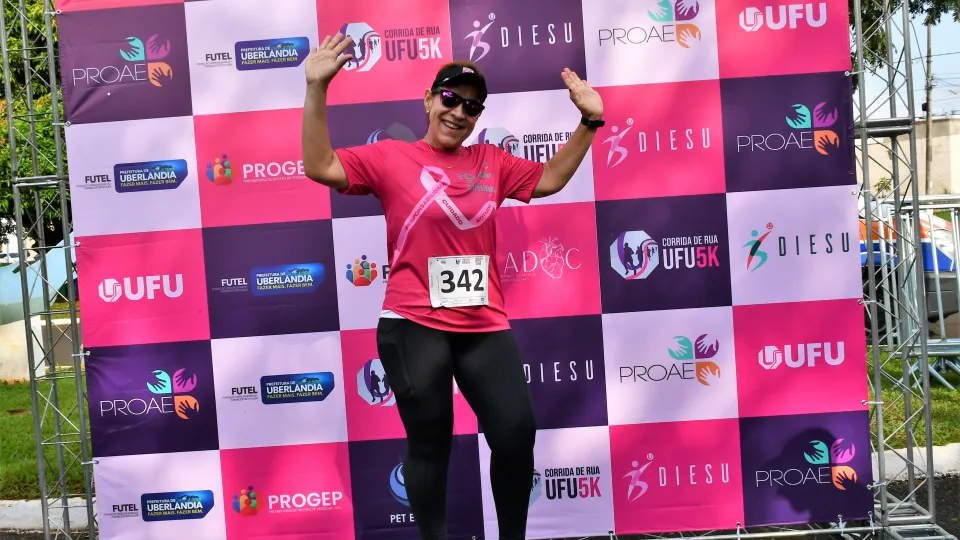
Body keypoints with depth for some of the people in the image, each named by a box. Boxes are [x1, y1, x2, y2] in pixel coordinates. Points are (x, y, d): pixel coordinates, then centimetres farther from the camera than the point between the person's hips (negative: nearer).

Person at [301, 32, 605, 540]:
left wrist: (588, 121, 12)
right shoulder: (391, 157, 0)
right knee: (430, 444, 7)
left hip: (484, 326, 4)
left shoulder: (491, 161, 10)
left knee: (517, 433, 3)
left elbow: (549, 178, 19)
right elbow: (319, 167, -7)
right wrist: (316, 89, -15)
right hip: (414, 326, -3)